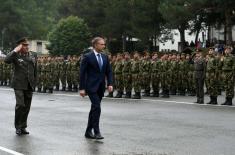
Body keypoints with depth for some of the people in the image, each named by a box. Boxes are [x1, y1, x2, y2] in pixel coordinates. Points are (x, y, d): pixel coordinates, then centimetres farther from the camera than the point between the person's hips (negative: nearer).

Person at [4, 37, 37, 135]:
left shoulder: (33, 56, 10)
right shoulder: (16, 55, -3)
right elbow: (6, 60, -24)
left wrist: (34, 82, 13)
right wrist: (15, 51, -20)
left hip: (29, 86, 5)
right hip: (19, 85, -4)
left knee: (27, 107, 7)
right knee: (20, 105, -11)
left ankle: (23, 127, 18)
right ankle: (18, 127, 3)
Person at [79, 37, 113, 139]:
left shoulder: (105, 57, 11)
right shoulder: (87, 57, -7)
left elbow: (109, 71, 13)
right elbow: (82, 73, -8)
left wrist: (110, 84, -3)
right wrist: (82, 88, -12)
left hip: (101, 87, 7)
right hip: (91, 86, -6)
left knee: (94, 109, 11)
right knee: (97, 108, -15)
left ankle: (88, 132, 19)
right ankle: (96, 132, -11)